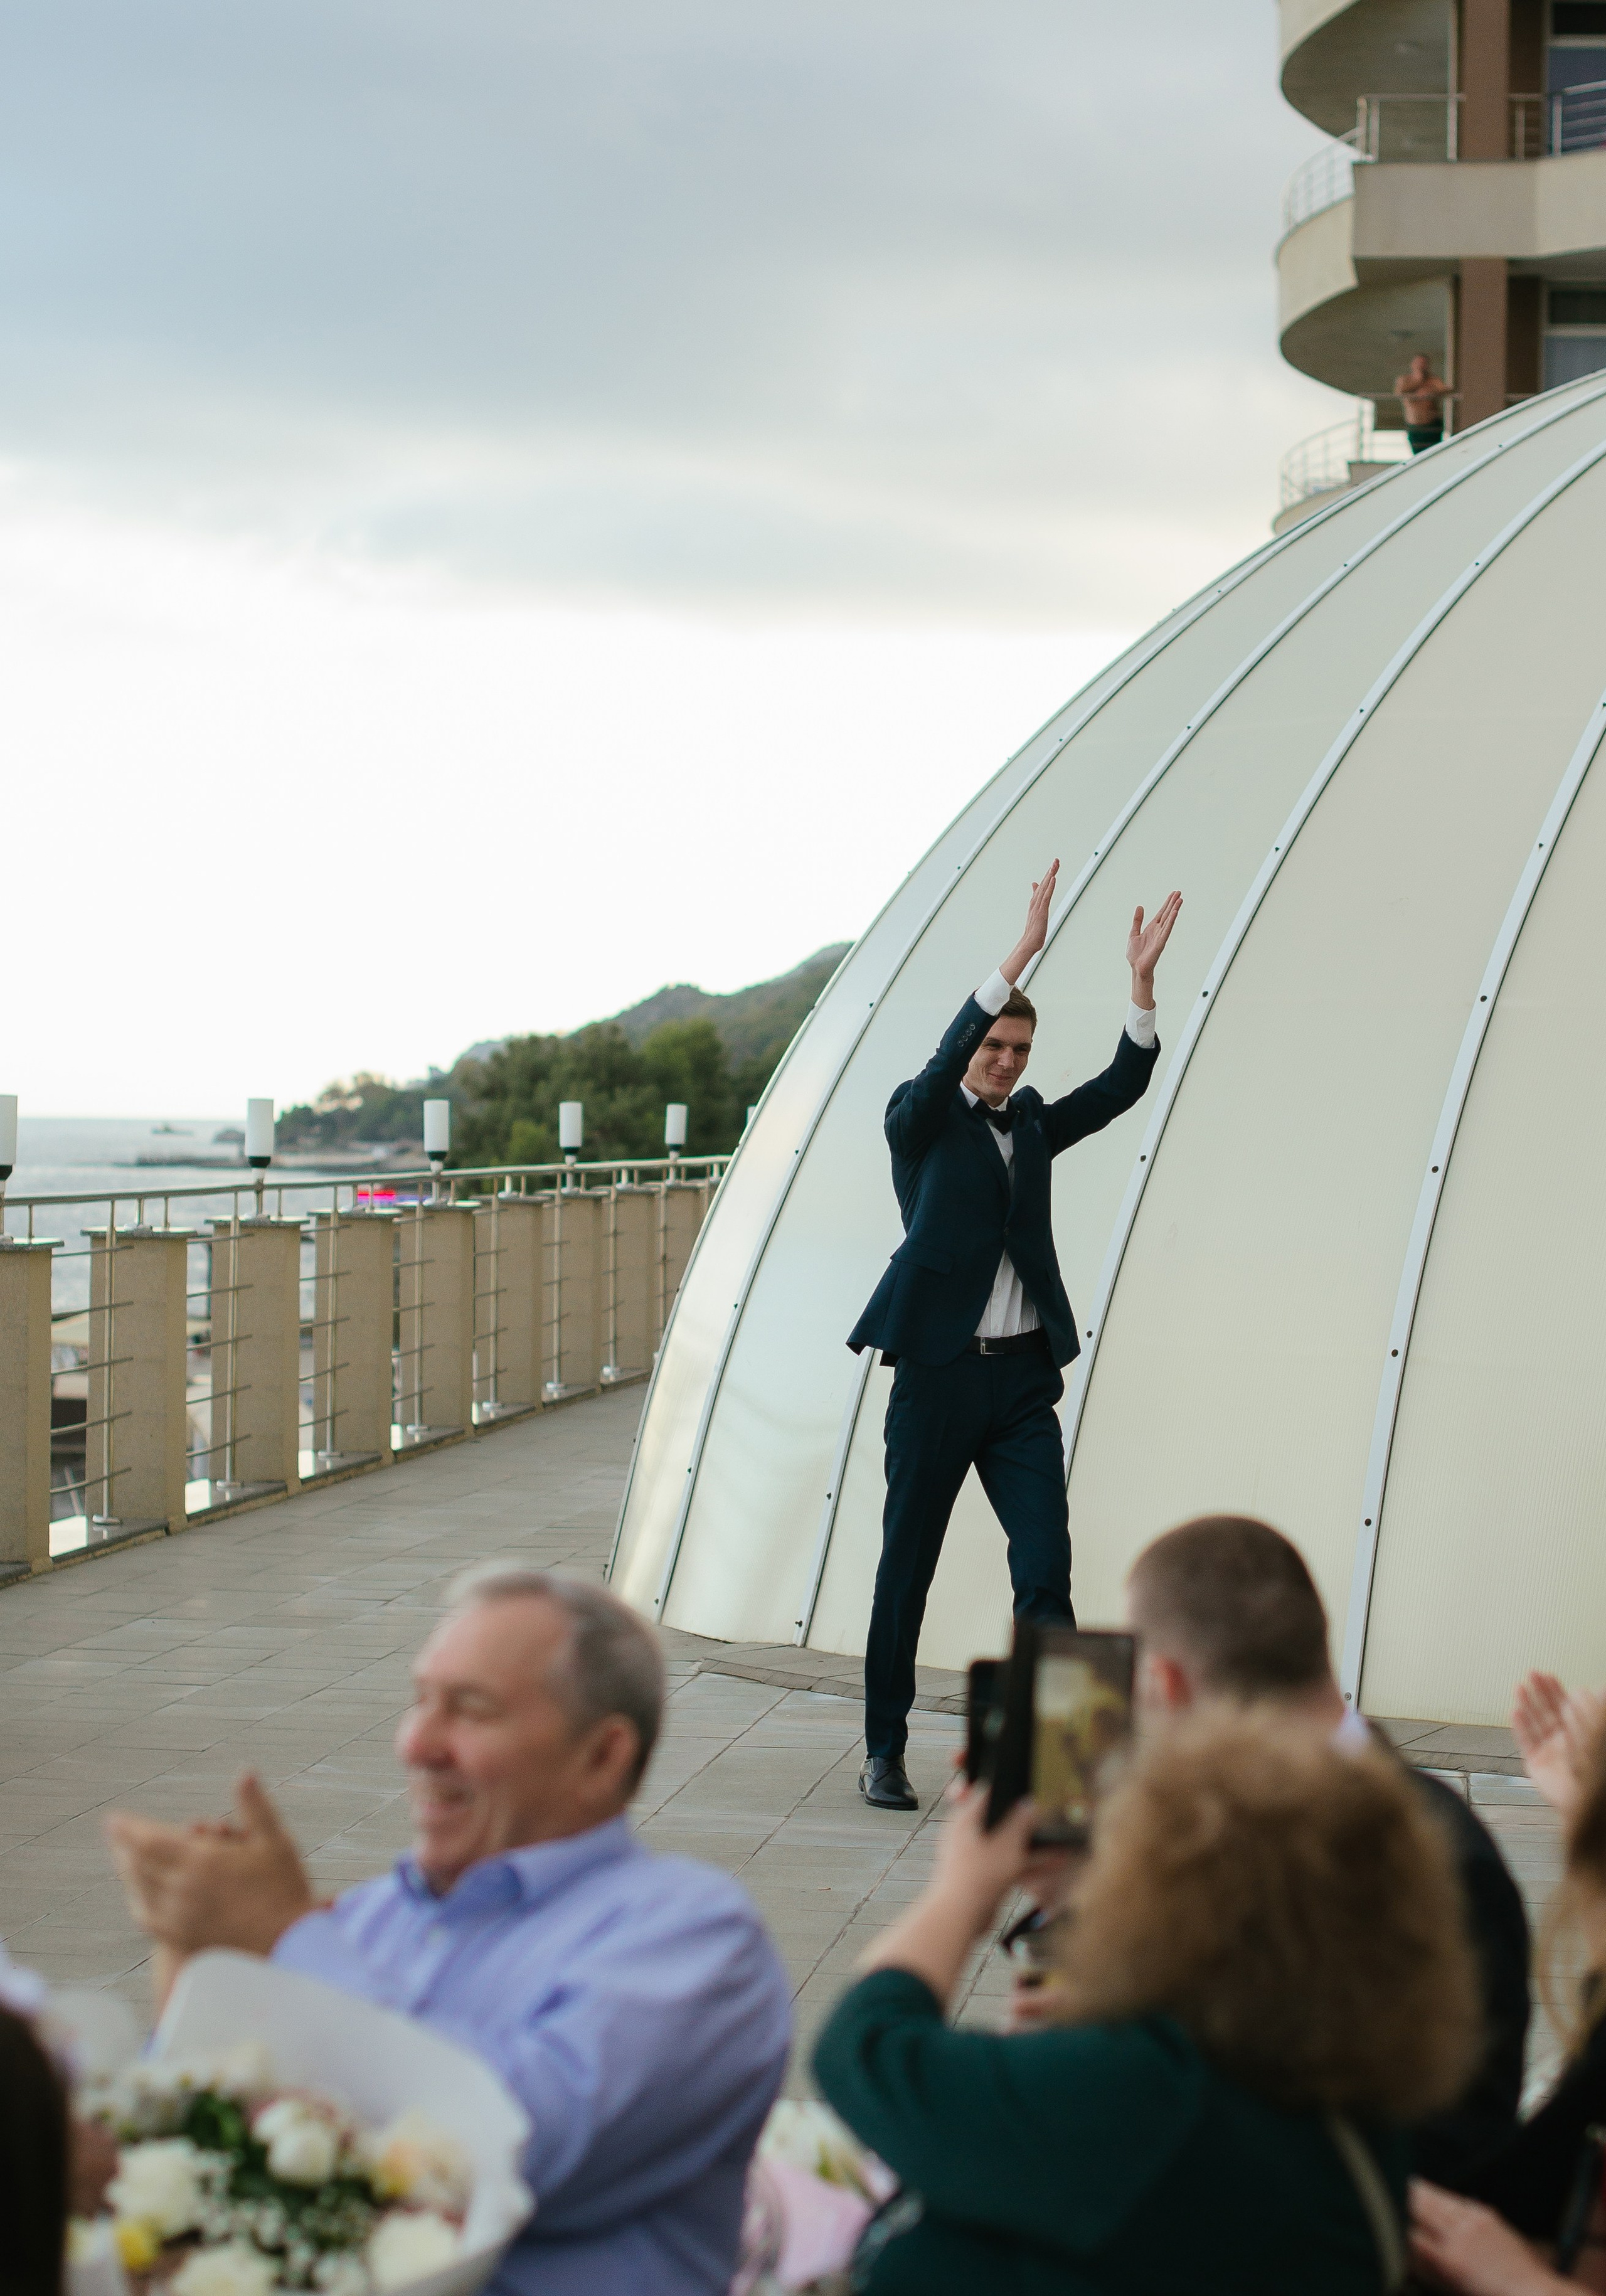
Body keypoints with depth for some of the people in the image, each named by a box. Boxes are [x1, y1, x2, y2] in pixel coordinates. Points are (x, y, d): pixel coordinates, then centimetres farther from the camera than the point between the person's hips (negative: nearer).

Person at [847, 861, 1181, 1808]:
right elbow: (943, 1064, -21)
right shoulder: (920, 1121, -1)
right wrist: (1022, 953, -29)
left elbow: (1123, 1087, 5)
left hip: (1024, 1377, 4)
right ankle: (885, 1754, 17)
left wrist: (1143, 982, -9)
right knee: (906, 1570, 5)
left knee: (1047, 1569, -6)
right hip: (938, 1373, -4)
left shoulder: (1032, 1123, 13)